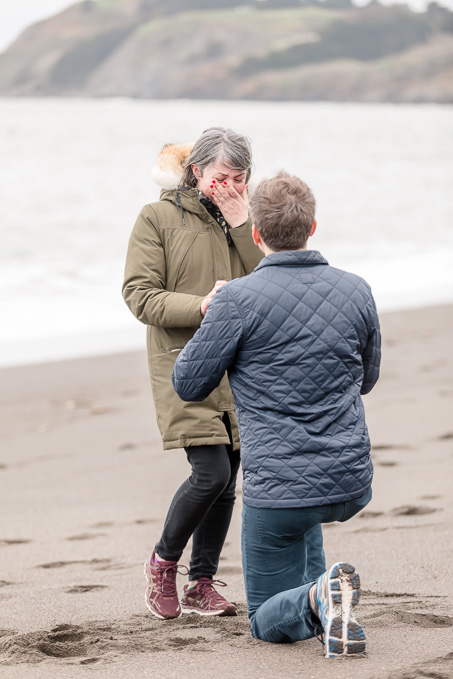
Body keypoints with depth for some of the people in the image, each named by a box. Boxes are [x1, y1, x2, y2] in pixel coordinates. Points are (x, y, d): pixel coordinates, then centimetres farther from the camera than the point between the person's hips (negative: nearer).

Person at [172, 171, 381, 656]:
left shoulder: (238, 299, -15)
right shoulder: (356, 292, 0)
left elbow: (188, 384, -4)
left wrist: (208, 317, 13)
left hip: (277, 488, -5)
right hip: (353, 487, 5)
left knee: (268, 622, 11)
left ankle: (317, 600, -19)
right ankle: (314, 592, 26)